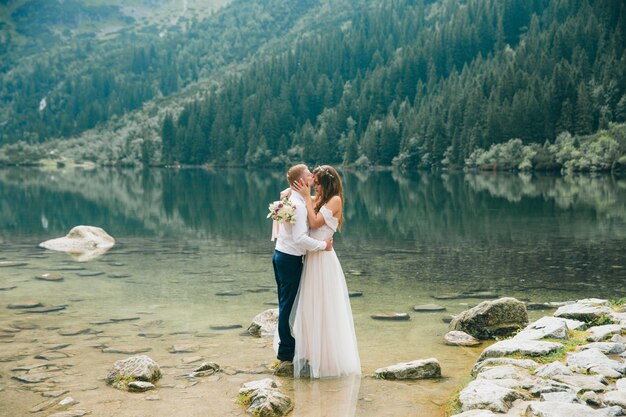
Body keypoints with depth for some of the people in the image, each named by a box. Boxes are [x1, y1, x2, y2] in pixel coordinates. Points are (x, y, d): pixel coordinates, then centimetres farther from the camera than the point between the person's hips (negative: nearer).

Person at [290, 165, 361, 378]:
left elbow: (315, 222, -16)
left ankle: (329, 356, 10)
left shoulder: (335, 200, -9)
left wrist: (307, 197, -11)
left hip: (323, 258, -8)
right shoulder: (315, 199, 12)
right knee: (311, 306, 12)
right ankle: (314, 351, 23)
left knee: (324, 307, 0)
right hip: (312, 256, 8)